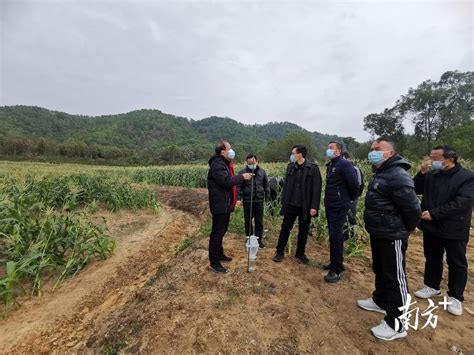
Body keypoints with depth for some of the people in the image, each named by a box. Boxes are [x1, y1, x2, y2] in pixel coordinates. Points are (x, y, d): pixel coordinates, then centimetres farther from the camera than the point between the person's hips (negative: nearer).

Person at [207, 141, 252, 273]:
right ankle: (214, 262, 12)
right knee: (217, 233, -1)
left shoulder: (224, 163, 16)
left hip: (225, 205, 11)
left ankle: (219, 254, 37)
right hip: (220, 206, -11)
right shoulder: (217, 165, -19)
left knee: (222, 231, 21)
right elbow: (226, 181, -30)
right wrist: (242, 177, -20)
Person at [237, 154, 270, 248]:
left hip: (259, 201, 1)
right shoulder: (242, 172, -2)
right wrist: (238, 198, -12)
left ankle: (259, 239, 22)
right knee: (248, 221, 10)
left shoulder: (262, 172, 5)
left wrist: (267, 198, 6)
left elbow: (266, 186, 9)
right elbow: (239, 186, -3)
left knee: (259, 222, 8)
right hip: (247, 201, -1)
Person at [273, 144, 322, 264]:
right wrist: (283, 201, 5)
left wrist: (314, 206, -13)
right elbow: (286, 185, 9)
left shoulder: (313, 168, -8)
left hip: (305, 206, -2)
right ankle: (280, 252, 21)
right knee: (285, 228, 7)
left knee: (303, 231, 12)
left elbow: (316, 189, -9)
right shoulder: (290, 167, 5)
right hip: (290, 205, 3)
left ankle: (300, 254, 29)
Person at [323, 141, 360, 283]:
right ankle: (334, 263, 29)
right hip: (330, 206, 9)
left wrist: (351, 199, -6)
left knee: (336, 237, -5)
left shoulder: (344, 164, -14)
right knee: (334, 236, 16)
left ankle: (337, 270, 6)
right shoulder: (330, 165, 14)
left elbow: (354, 184, -20)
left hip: (339, 207, -9)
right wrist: (328, 200, 15)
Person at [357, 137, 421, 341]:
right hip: (378, 234, 10)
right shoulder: (380, 174, 10)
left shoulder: (397, 175, -23)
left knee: (395, 277, 3)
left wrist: (407, 229, -9)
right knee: (380, 271, 24)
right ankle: (380, 301, 44)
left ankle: (397, 324, 18)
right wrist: (376, 227, 17)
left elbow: (412, 207, -25)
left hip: (392, 236, -10)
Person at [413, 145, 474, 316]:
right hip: (431, 227, 4)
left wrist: (434, 213, -23)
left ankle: (455, 297, 28)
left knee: (457, 265, 12)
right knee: (432, 259, 18)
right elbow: (415, 190, 2)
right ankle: (432, 287, 36)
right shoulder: (431, 174, 1)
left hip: (454, 230, -4)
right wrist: (422, 173, -11)